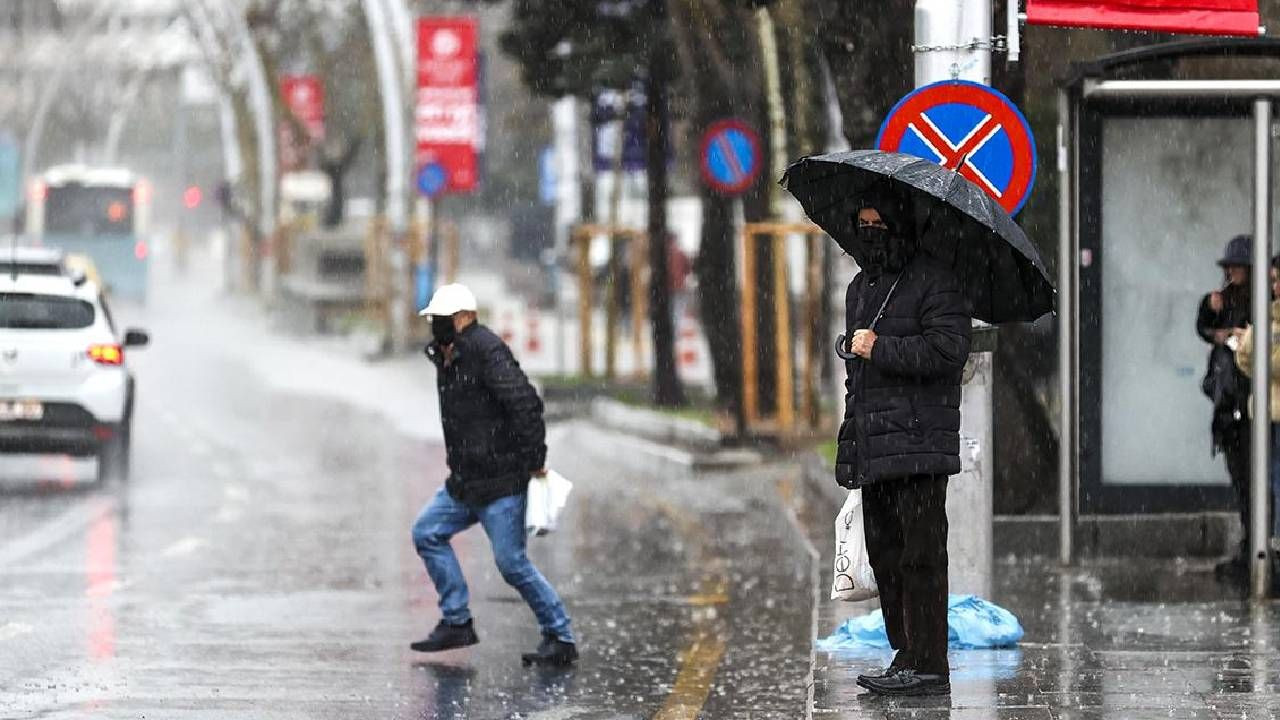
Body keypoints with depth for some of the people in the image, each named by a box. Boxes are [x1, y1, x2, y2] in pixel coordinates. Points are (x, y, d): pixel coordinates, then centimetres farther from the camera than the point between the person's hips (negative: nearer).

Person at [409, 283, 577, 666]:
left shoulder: (487, 351, -17)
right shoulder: (446, 356, 13)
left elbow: (525, 404, -24)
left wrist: (534, 460, -20)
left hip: (501, 480, -10)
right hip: (464, 481, 10)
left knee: (511, 561, -8)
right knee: (427, 533, 8)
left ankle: (561, 639, 2)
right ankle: (456, 623, 12)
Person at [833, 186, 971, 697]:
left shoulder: (933, 283, -6)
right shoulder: (861, 288, 21)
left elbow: (949, 348, -19)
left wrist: (880, 349, -16)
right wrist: (850, 437, 28)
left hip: (919, 442, -9)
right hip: (873, 451, 9)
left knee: (919, 555, -10)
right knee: (885, 555, 10)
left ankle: (926, 664, -11)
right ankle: (905, 655, 16)